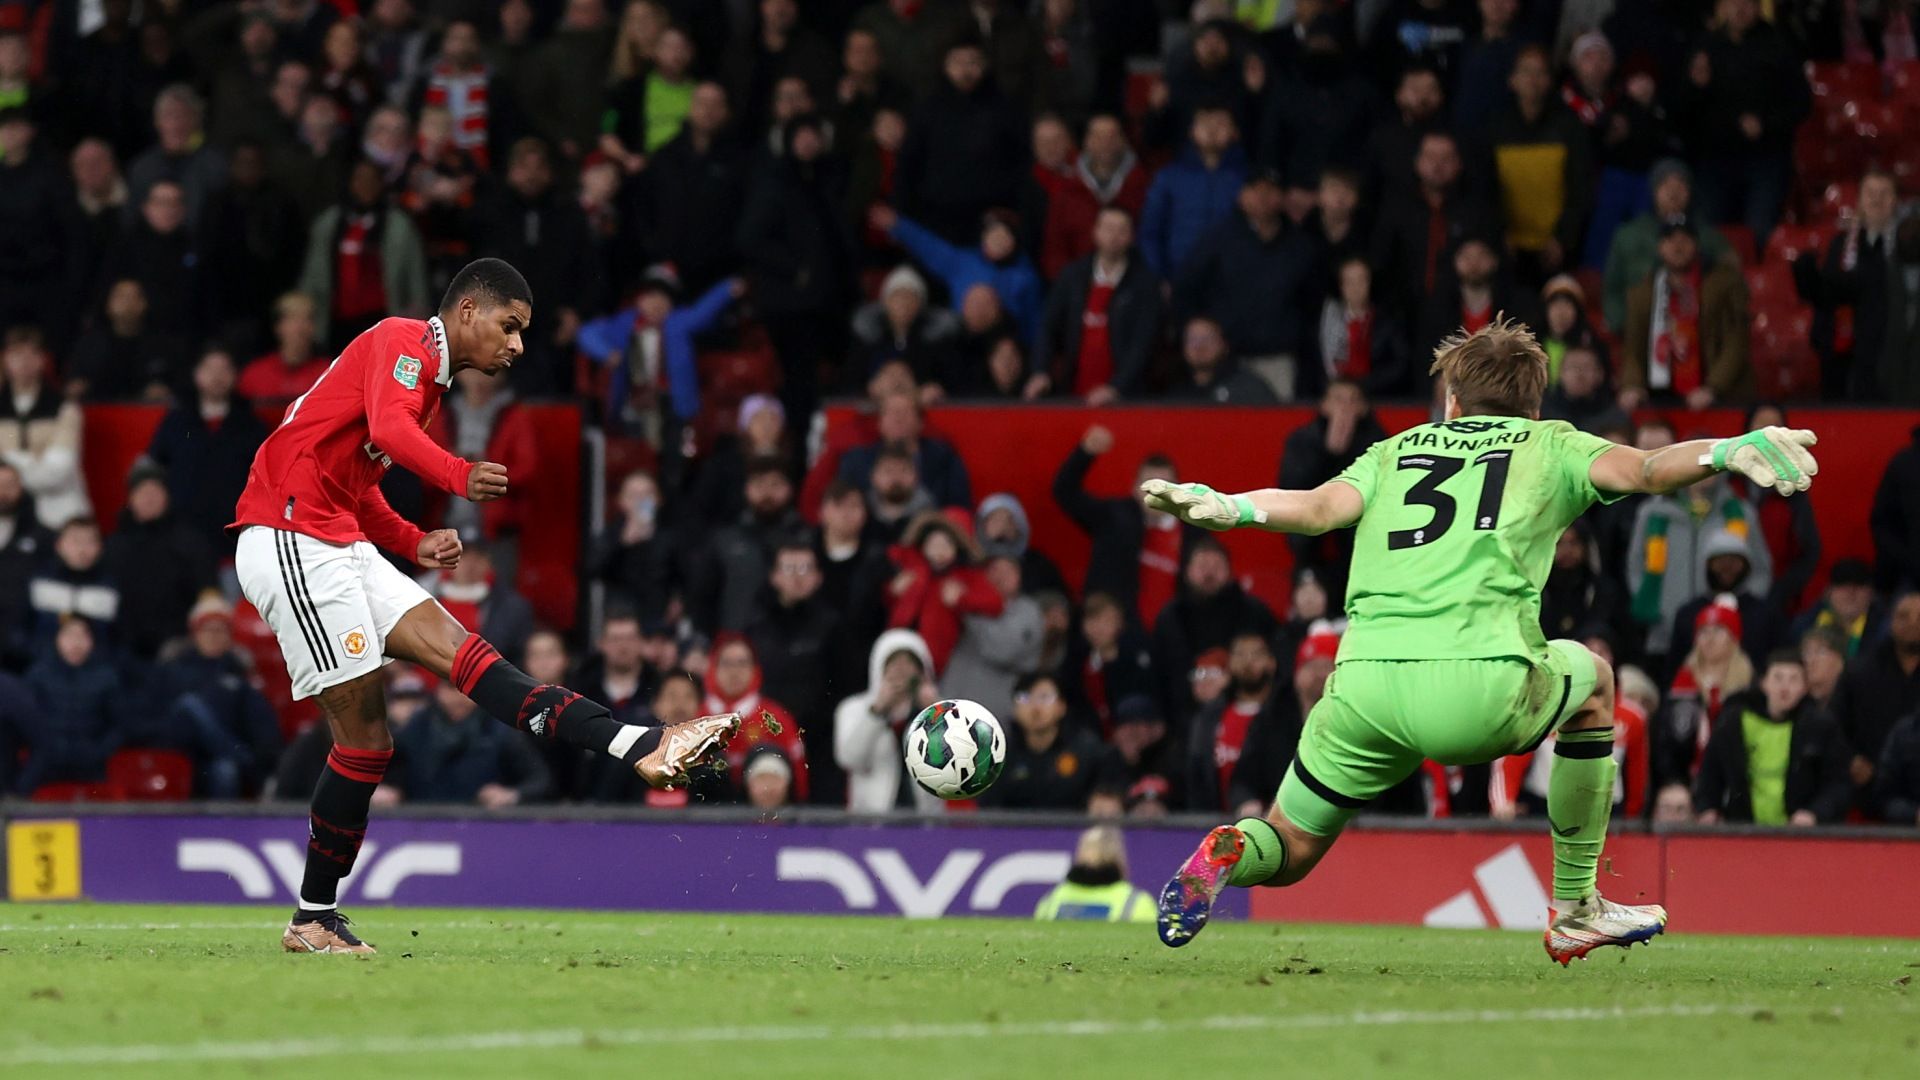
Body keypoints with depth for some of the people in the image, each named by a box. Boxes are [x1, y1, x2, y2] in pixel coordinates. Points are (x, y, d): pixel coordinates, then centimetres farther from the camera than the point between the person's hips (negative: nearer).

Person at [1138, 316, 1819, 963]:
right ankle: (1575, 913, 34)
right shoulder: (1549, 446, 20)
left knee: (1288, 855, 21)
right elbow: (1641, 470, 1)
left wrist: (1226, 509, 8)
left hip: (1365, 688, 2)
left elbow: (1320, 508, 6)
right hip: (1485, 693, -2)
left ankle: (1226, 855, -17)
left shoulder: (1398, 449, 25)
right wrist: (1727, 453, -8)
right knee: (1589, 680, 33)